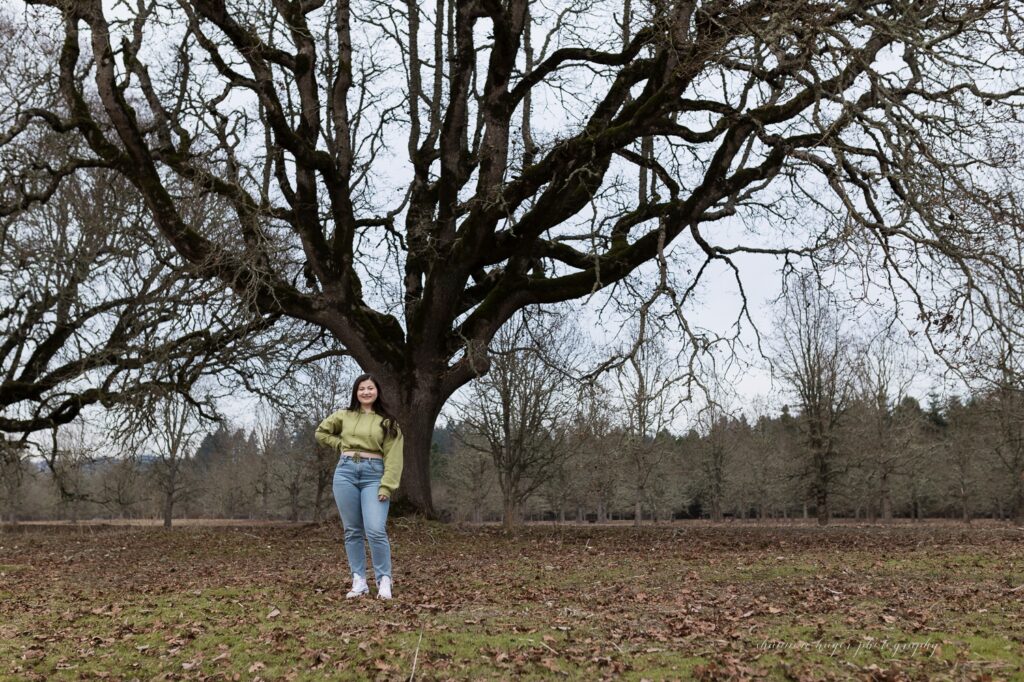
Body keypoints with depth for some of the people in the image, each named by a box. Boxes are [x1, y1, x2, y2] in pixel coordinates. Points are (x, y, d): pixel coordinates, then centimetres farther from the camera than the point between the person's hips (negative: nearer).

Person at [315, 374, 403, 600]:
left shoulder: (387, 421, 3)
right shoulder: (344, 416, 11)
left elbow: (393, 457, -3)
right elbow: (321, 432, 25)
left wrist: (386, 486, -13)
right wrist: (342, 445, 10)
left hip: (374, 474, -3)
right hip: (346, 472, 3)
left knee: (376, 531, -14)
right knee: (353, 531, 5)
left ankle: (384, 580, -2)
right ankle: (359, 581, 12)